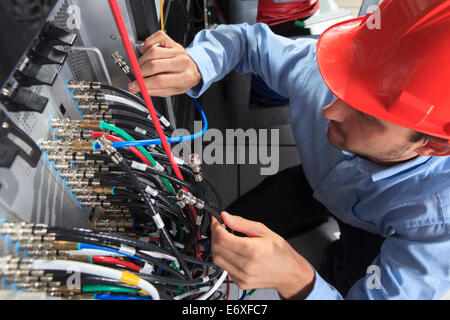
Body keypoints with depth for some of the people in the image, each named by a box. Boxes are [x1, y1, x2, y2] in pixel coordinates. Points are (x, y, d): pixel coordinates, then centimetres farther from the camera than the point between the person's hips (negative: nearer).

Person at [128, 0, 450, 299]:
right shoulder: (319, 70, -37)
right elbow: (250, 40, -19)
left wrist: (296, 280, -59)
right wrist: (194, 67, -41)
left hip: (373, 231, -1)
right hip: (316, 182, 2)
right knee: (216, 239, 0)